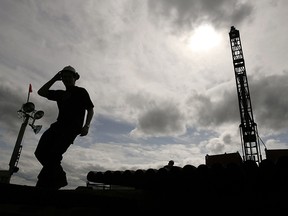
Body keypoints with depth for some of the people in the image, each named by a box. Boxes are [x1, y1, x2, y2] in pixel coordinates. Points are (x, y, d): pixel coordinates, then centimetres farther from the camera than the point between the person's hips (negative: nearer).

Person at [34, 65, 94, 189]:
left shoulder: (81, 92, 11)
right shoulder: (60, 94, 27)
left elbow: (90, 109, 4)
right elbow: (41, 92, 26)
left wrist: (86, 126, -11)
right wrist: (54, 79, 21)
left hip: (72, 127, -7)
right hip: (59, 125, 7)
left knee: (54, 154, -21)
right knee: (41, 152, -7)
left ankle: (44, 185, -16)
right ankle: (59, 178, 4)